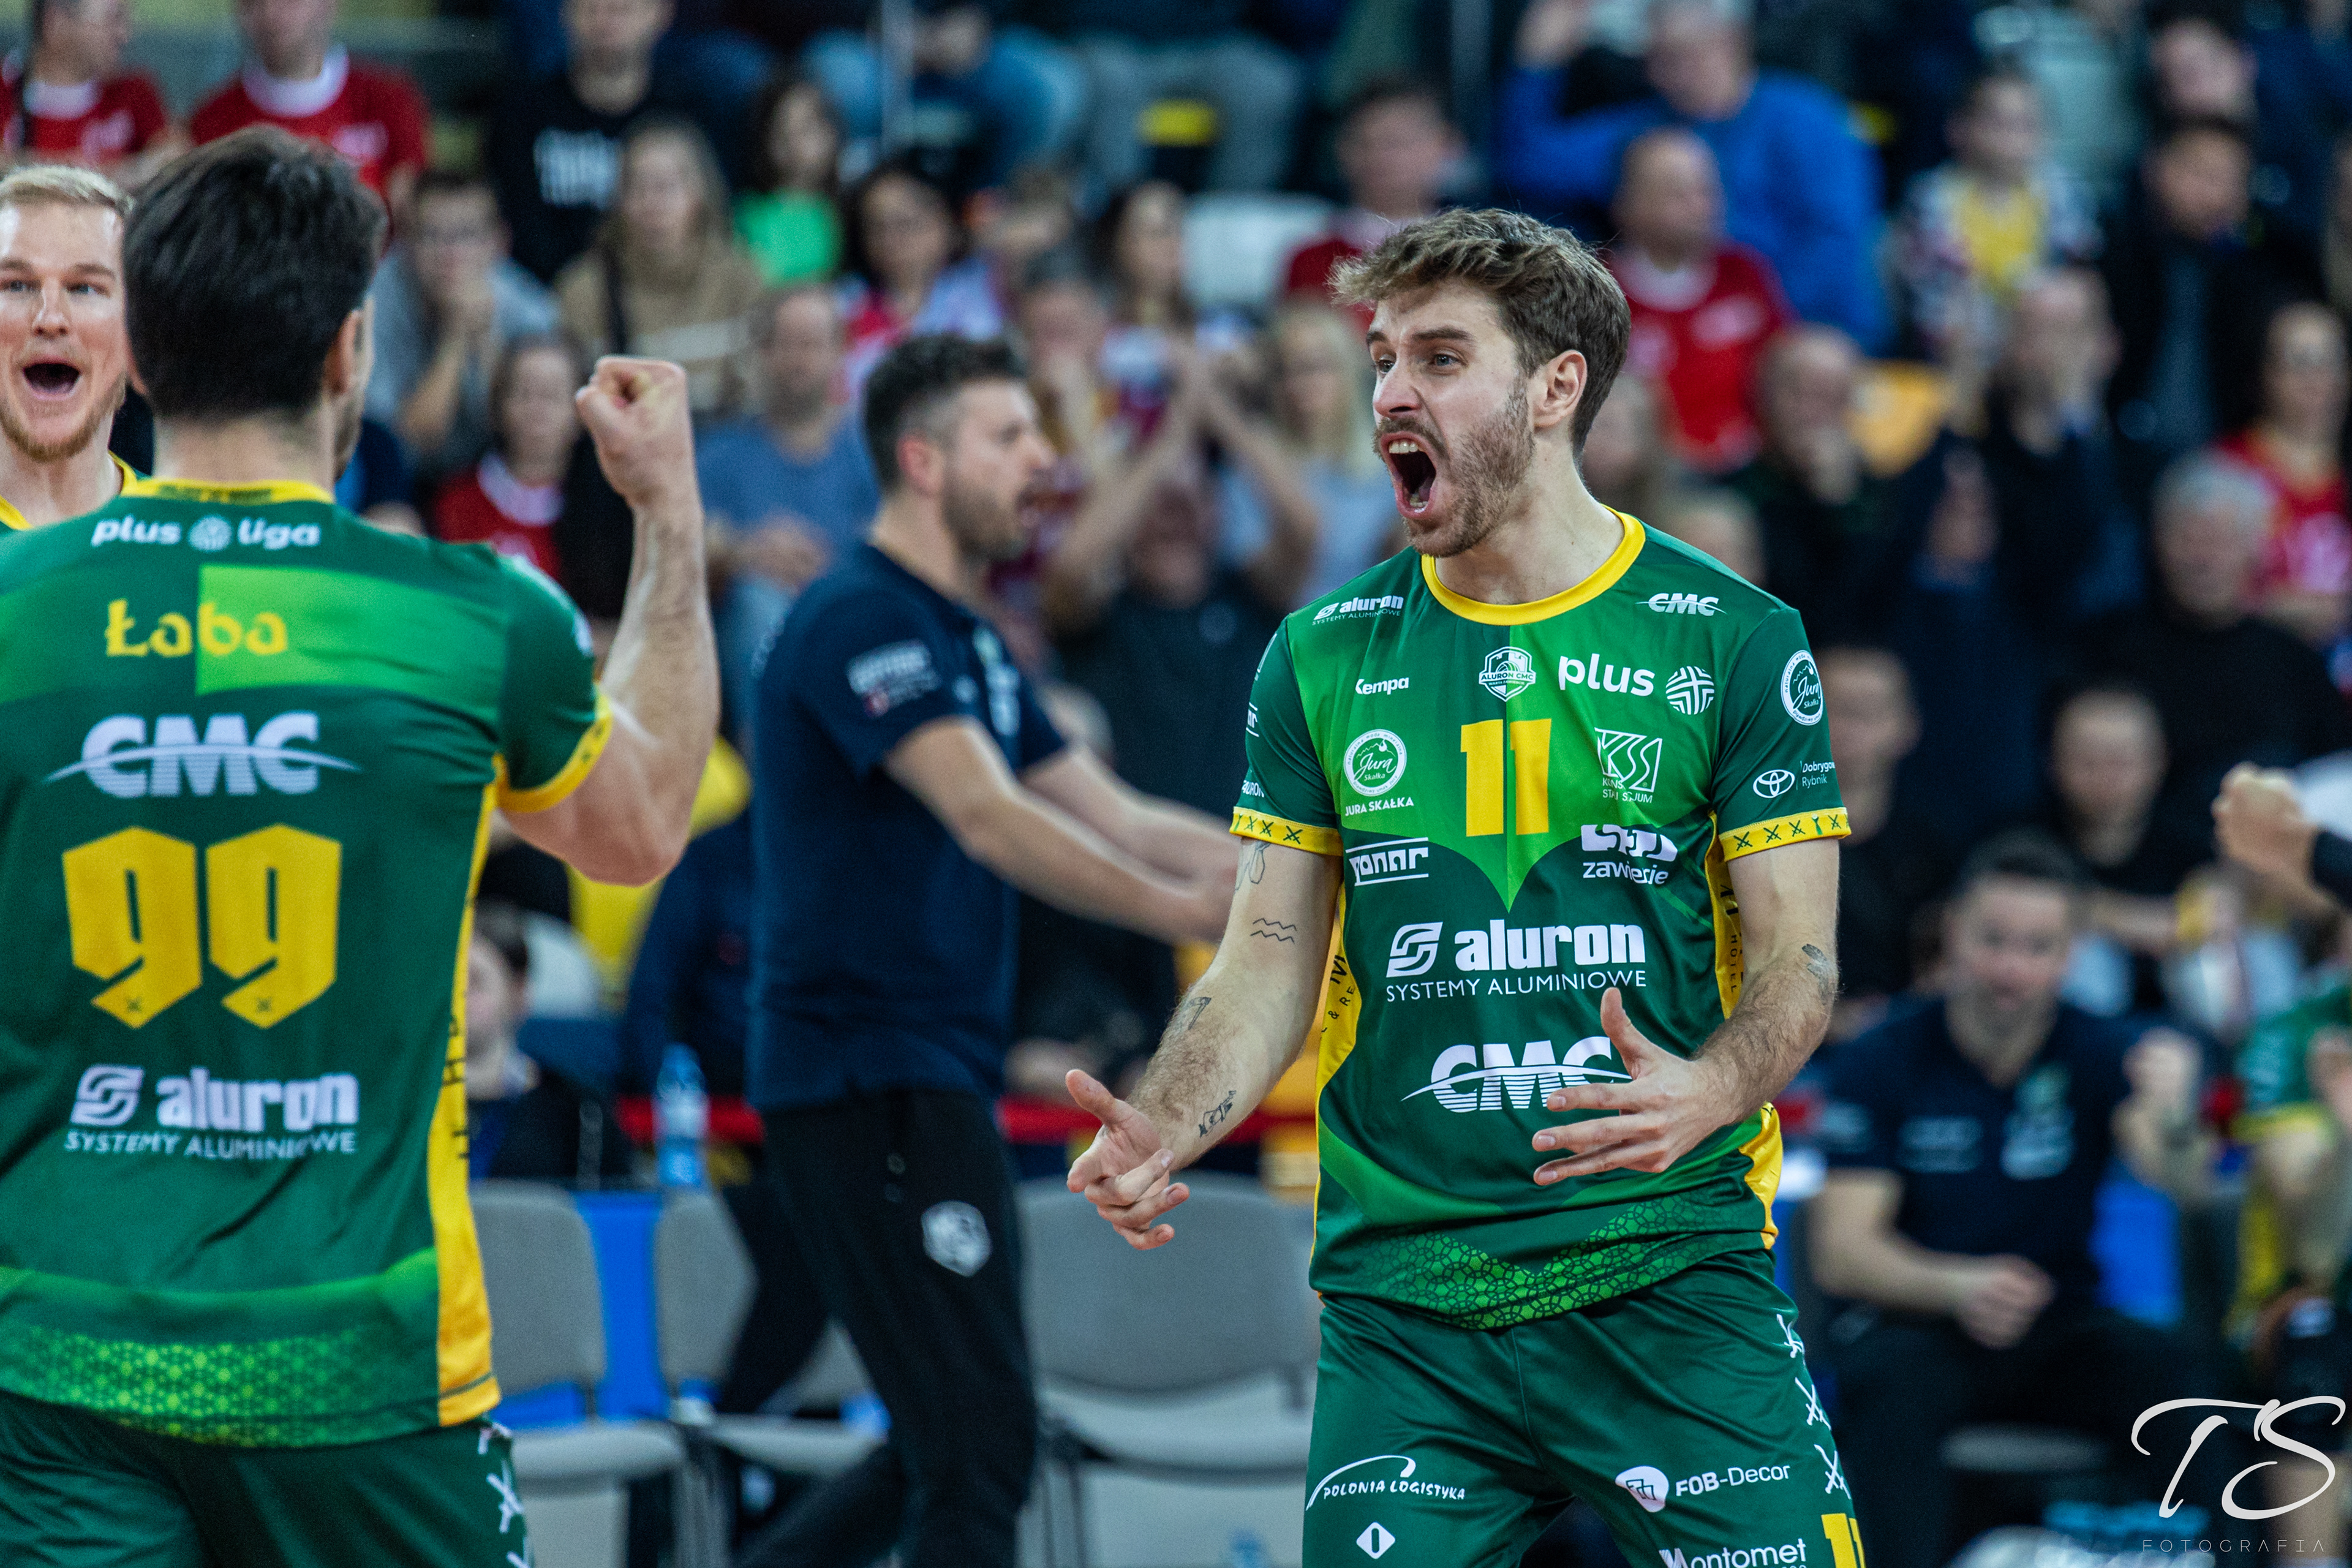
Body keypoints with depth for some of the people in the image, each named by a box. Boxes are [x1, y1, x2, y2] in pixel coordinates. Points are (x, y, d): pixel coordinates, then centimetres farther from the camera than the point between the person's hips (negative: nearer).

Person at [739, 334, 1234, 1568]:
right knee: (980, 1442, -11)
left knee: (949, 1452, 14)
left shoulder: (966, 641, 18)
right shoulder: (863, 621, -13)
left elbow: (1113, 818, 17)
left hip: (937, 1085, 10)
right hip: (865, 1081, -10)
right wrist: (1185, 911, -32)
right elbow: (988, 818, -25)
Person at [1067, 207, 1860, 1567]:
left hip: (1669, 1269, -2)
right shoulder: (1326, 657, 10)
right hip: (1401, 1291, 2)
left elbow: (1799, 960, 0)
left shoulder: (1735, 641, 1)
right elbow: (1274, 956, 11)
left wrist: (1705, 1093, -22)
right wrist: (1165, 1131, -9)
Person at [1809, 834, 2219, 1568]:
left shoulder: (2099, 1055, 0)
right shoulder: (1881, 1063, -3)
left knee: (2160, 1366, -28)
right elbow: (1839, 1254, -9)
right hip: (1915, 1321, -1)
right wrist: (1960, 1287, -28)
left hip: (2058, 1331, 1)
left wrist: (2172, 1119, -44)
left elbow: (2172, 1174, -19)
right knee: (1892, 1382, -34)